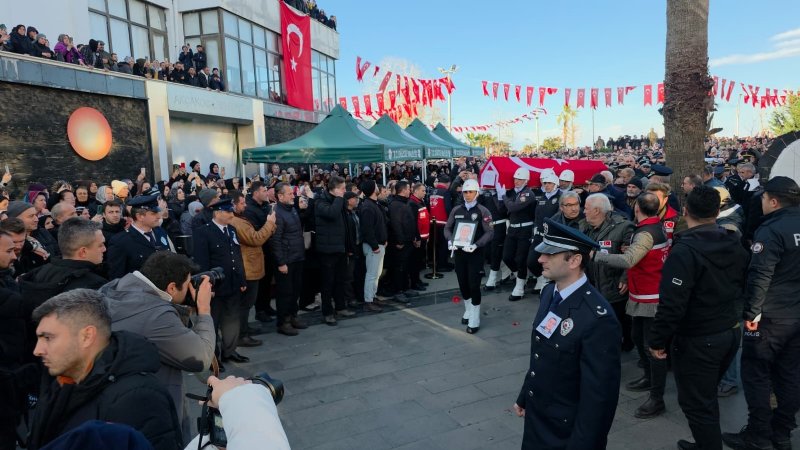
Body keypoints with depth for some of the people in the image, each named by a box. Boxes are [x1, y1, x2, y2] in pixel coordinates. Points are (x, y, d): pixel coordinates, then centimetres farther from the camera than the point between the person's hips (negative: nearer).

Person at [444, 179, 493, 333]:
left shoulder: (483, 211, -5)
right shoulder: (456, 210, 6)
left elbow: (489, 233, -10)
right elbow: (447, 228, 9)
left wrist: (476, 245, -24)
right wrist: (450, 241, -12)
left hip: (475, 253, -4)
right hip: (459, 252, 4)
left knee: (474, 285, -4)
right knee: (462, 283, 12)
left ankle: (475, 319, 7)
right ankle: (468, 310, 35)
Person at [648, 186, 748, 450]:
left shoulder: (684, 251, -23)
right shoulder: (735, 244, 3)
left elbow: (672, 304, -25)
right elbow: (742, 288, 15)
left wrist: (658, 340, -15)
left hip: (697, 340, -9)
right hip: (731, 332, 9)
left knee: (696, 403, 6)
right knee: (706, 397, 24)